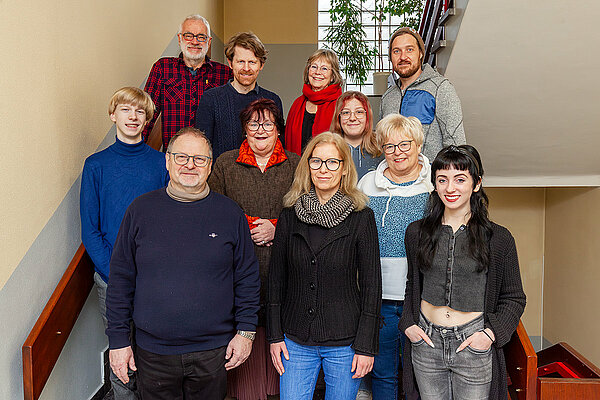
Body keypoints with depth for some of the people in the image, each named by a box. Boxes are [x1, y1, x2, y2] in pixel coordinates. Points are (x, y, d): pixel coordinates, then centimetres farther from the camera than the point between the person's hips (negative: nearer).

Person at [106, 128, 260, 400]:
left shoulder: (230, 213, -2)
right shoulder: (141, 210, -1)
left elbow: (247, 278, 3)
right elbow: (120, 279, 2)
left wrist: (245, 331, -2)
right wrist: (118, 339, 1)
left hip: (213, 351, 0)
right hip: (153, 352, 1)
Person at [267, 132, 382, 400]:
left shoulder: (361, 218, -7)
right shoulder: (290, 215, 0)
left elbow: (371, 284, -4)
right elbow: (276, 278, 5)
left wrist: (366, 346, -6)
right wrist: (274, 335, 3)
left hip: (345, 342, -1)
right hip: (296, 341, 2)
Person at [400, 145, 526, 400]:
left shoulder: (499, 238, -4)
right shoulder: (416, 232, 3)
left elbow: (514, 298, 3)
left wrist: (490, 333, -9)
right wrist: (408, 324, 2)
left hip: (474, 346, -2)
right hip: (426, 342, 2)